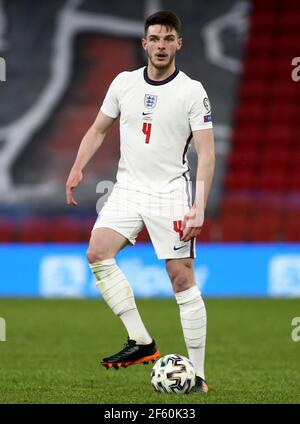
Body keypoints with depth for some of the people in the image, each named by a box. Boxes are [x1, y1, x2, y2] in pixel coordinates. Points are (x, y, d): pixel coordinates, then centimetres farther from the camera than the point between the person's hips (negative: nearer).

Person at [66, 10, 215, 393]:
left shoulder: (192, 92, -6)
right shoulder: (124, 83, 6)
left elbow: (206, 153, -9)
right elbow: (99, 130, 18)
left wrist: (199, 208, -19)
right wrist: (77, 170, 2)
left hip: (170, 193, -4)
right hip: (127, 189, 4)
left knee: (182, 279, -6)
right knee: (97, 253, -17)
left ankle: (197, 374, -1)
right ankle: (141, 342, -11)